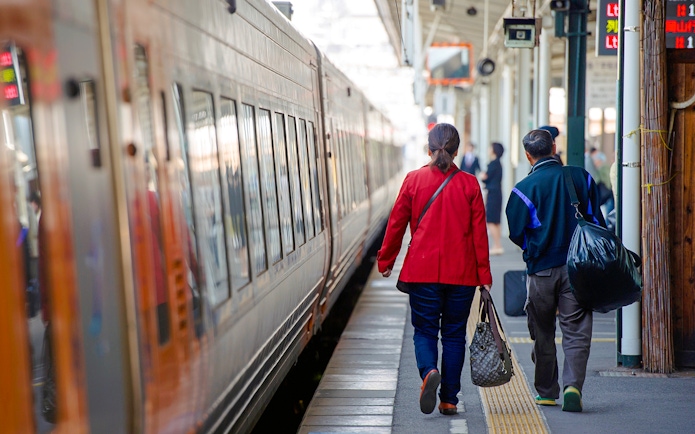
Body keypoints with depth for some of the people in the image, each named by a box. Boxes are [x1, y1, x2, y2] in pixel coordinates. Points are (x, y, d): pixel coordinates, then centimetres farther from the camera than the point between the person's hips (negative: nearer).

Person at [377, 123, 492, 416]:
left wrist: (385, 261, 15)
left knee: (424, 330, 9)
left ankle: (429, 372, -20)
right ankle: (449, 399, 12)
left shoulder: (414, 180, -1)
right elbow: (479, 233, 0)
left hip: (422, 271, -1)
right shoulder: (469, 184, -1)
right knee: (454, 334, 10)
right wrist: (484, 276, 6)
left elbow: (397, 224, 3)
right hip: (461, 273, 1)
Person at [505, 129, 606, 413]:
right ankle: (573, 384, -14)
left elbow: (516, 234, -4)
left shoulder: (524, 188, -9)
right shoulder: (581, 177, 1)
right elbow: (597, 221, 7)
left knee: (543, 334, 12)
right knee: (576, 331, 3)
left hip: (541, 270, -1)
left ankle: (546, 392, 21)